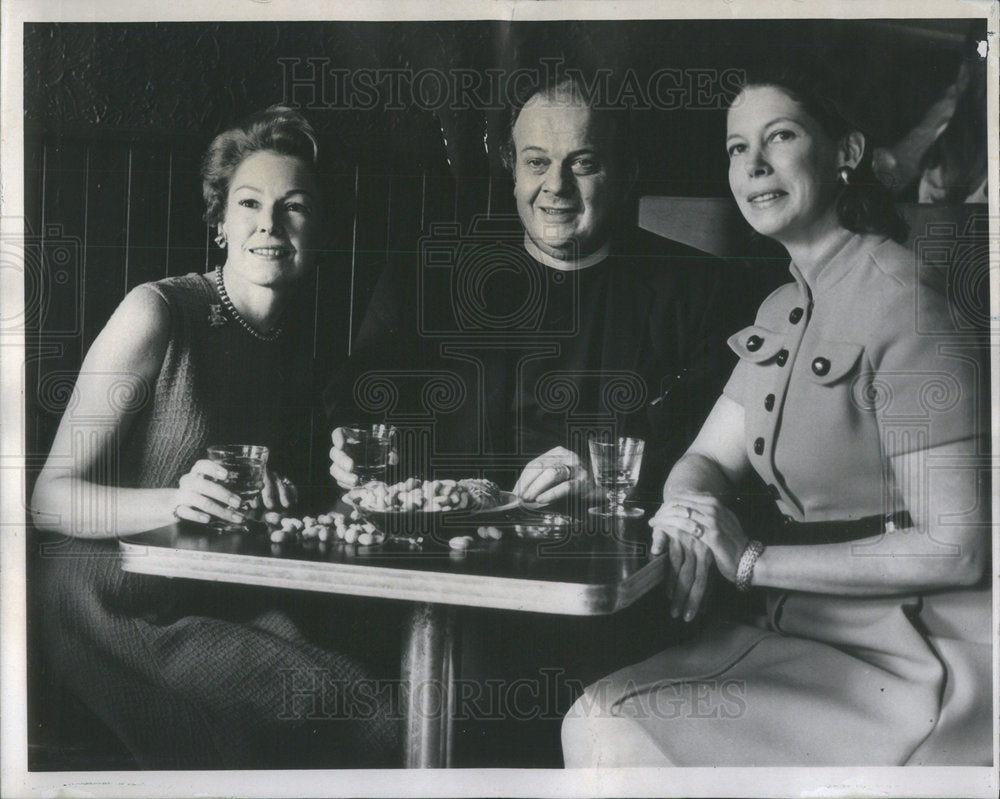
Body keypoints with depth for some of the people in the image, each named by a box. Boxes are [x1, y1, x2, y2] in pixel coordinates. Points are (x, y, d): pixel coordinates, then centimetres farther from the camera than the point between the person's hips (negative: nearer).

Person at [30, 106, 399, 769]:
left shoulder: (297, 355, 12)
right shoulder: (157, 312, -9)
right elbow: (50, 497, -12)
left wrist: (286, 498, -3)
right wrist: (177, 501, -30)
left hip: (225, 603, 6)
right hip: (113, 601, -6)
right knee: (355, 718, -22)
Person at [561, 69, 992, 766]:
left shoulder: (898, 297, -16)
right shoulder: (785, 309, 11)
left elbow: (956, 548, -18)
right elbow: (708, 458, 11)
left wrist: (754, 560, -19)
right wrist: (687, 509, -13)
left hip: (914, 658, -7)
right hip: (811, 630, 7)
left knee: (624, 733, -18)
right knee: (595, 720, -7)